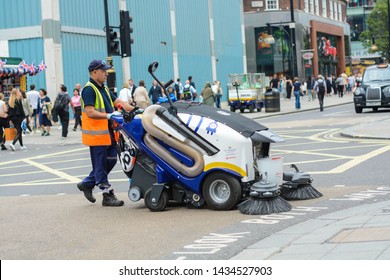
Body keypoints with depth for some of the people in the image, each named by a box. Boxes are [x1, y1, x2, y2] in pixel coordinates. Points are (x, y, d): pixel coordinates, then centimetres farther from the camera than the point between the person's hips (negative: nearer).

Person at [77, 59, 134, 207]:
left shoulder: (104, 89, 17)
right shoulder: (89, 89, -13)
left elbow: (118, 102, 11)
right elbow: (90, 112, -22)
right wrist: (109, 115, -30)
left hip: (109, 132, 9)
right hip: (97, 134, -9)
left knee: (110, 161, 14)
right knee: (100, 165, -1)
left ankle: (87, 183, 25)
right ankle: (107, 196, 4)